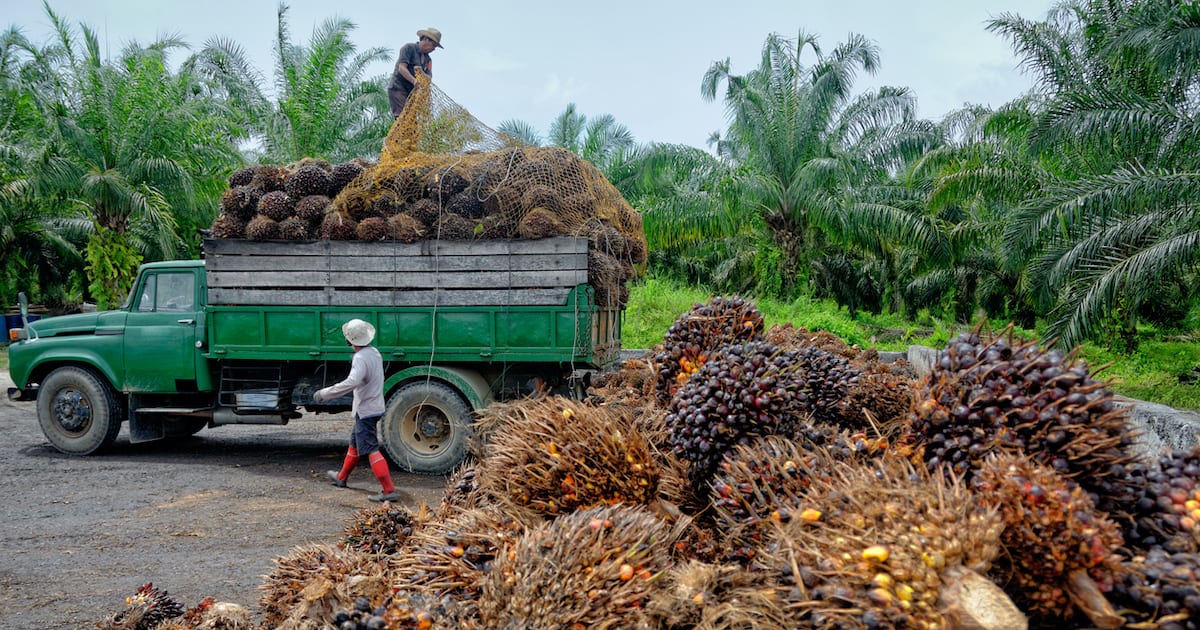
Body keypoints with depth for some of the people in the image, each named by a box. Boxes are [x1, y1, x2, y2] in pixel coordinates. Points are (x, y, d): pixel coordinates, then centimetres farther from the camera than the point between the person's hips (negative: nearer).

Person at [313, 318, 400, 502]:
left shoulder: (361, 358, -23)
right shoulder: (374, 352, 7)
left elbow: (352, 382, -37)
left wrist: (325, 393, -33)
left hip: (365, 409, -10)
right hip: (375, 406, 10)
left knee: (371, 449, -10)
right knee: (355, 442, 24)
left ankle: (389, 490, -16)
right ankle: (341, 477, 42)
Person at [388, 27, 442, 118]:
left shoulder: (428, 59, 16)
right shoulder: (409, 48, -2)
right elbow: (401, 68, -16)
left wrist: (421, 73, -20)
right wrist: (414, 81, -32)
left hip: (412, 92, 7)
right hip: (398, 89, -6)